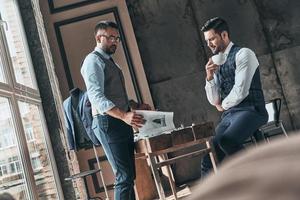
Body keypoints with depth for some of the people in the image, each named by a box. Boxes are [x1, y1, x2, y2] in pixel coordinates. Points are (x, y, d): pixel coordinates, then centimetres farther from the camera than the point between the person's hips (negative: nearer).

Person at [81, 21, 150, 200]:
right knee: (124, 176, -12)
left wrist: (135, 107, 11)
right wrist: (124, 115, -33)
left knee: (130, 175, 11)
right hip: (108, 123, -10)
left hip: (122, 123, 10)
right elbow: (96, 97, -22)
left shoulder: (110, 62, 22)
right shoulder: (93, 61, -8)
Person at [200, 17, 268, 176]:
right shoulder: (217, 63, 18)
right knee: (208, 159, -9)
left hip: (250, 111, -7)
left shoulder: (243, 54, -3)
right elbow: (214, 100, 15)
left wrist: (223, 106, 3)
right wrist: (209, 77, -2)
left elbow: (241, 90, -13)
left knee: (227, 140, -35)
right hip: (229, 115, 7)